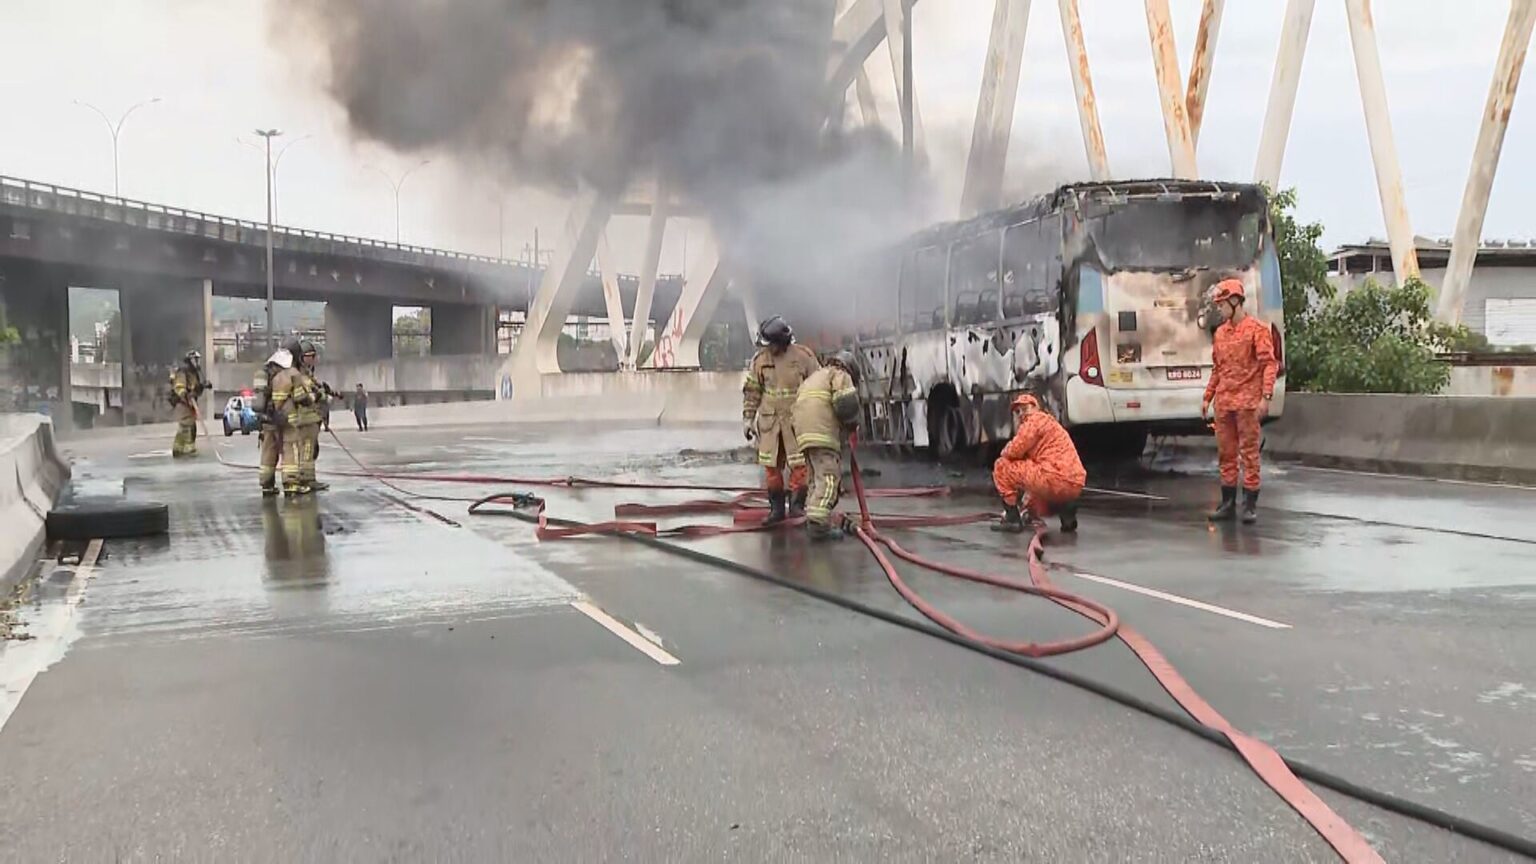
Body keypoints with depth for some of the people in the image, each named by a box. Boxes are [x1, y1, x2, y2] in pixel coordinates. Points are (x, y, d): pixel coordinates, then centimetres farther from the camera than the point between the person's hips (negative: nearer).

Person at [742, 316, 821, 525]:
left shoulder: (803, 356, -8)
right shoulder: (760, 359, -1)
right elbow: (752, 390, 8)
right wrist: (747, 418, 4)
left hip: (797, 419, -3)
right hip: (769, 419, 3)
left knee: (799, 464, -4)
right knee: (771, 466, 4)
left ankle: (797, 506, 8)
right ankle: (776, 509, 13)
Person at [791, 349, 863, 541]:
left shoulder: (812, 378, 34)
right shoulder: (839, 375, 8)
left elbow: (799, 406, 29)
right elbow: (846, 403, -9)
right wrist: (853, 422, 9)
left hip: (804, 432, 9)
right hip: (823, 432, -8)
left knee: (818, 476, 19)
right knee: (828, 476, -13)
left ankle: (813, 518, 19)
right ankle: (818, 524, -24)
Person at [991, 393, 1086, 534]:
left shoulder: (1036, 419, 1)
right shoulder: (1050, 423, 30)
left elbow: (1015, 451, -11)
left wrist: (1006, 450, 15)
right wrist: (1025, 501, 34)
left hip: (1056, 479, -10)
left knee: (1002, 466, 0)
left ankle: (1013, 519, -1)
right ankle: (1066, 511, 9)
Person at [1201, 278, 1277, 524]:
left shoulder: (1257, 329, -5)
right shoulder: (1220, 333, 15)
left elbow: (1269, 364, -10)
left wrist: (1266, 397, -19)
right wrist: (1207, 397, 18)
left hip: (1247, 402, -6)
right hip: (1223, 402, 7)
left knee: (1249, 452, -2)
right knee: (1226, 453, 9)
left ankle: (1250, 505, 3)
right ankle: (1228, 503, 17)